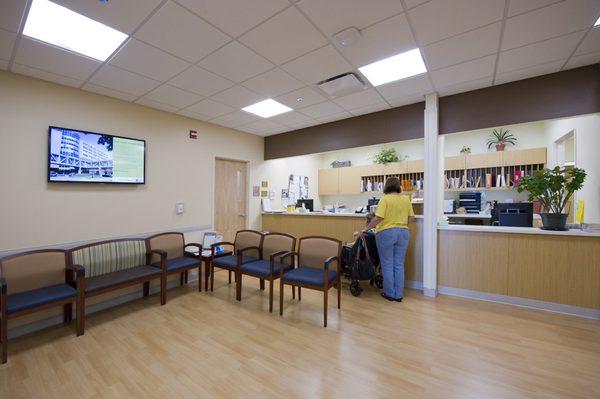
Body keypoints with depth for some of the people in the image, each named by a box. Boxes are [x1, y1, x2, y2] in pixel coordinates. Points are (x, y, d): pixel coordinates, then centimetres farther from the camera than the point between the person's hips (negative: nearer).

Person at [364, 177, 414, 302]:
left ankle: (390, 294, 18)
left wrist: (366, 229, -9)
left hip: (386, 233, -5)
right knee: (399, 264, 12)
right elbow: (410, 217, 8)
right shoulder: (406, 199, 5)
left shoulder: (385, 199, -11)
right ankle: (399, 295, 20)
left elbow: (378, 218, -18)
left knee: (387, 265, 7)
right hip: (403, 233, 5)